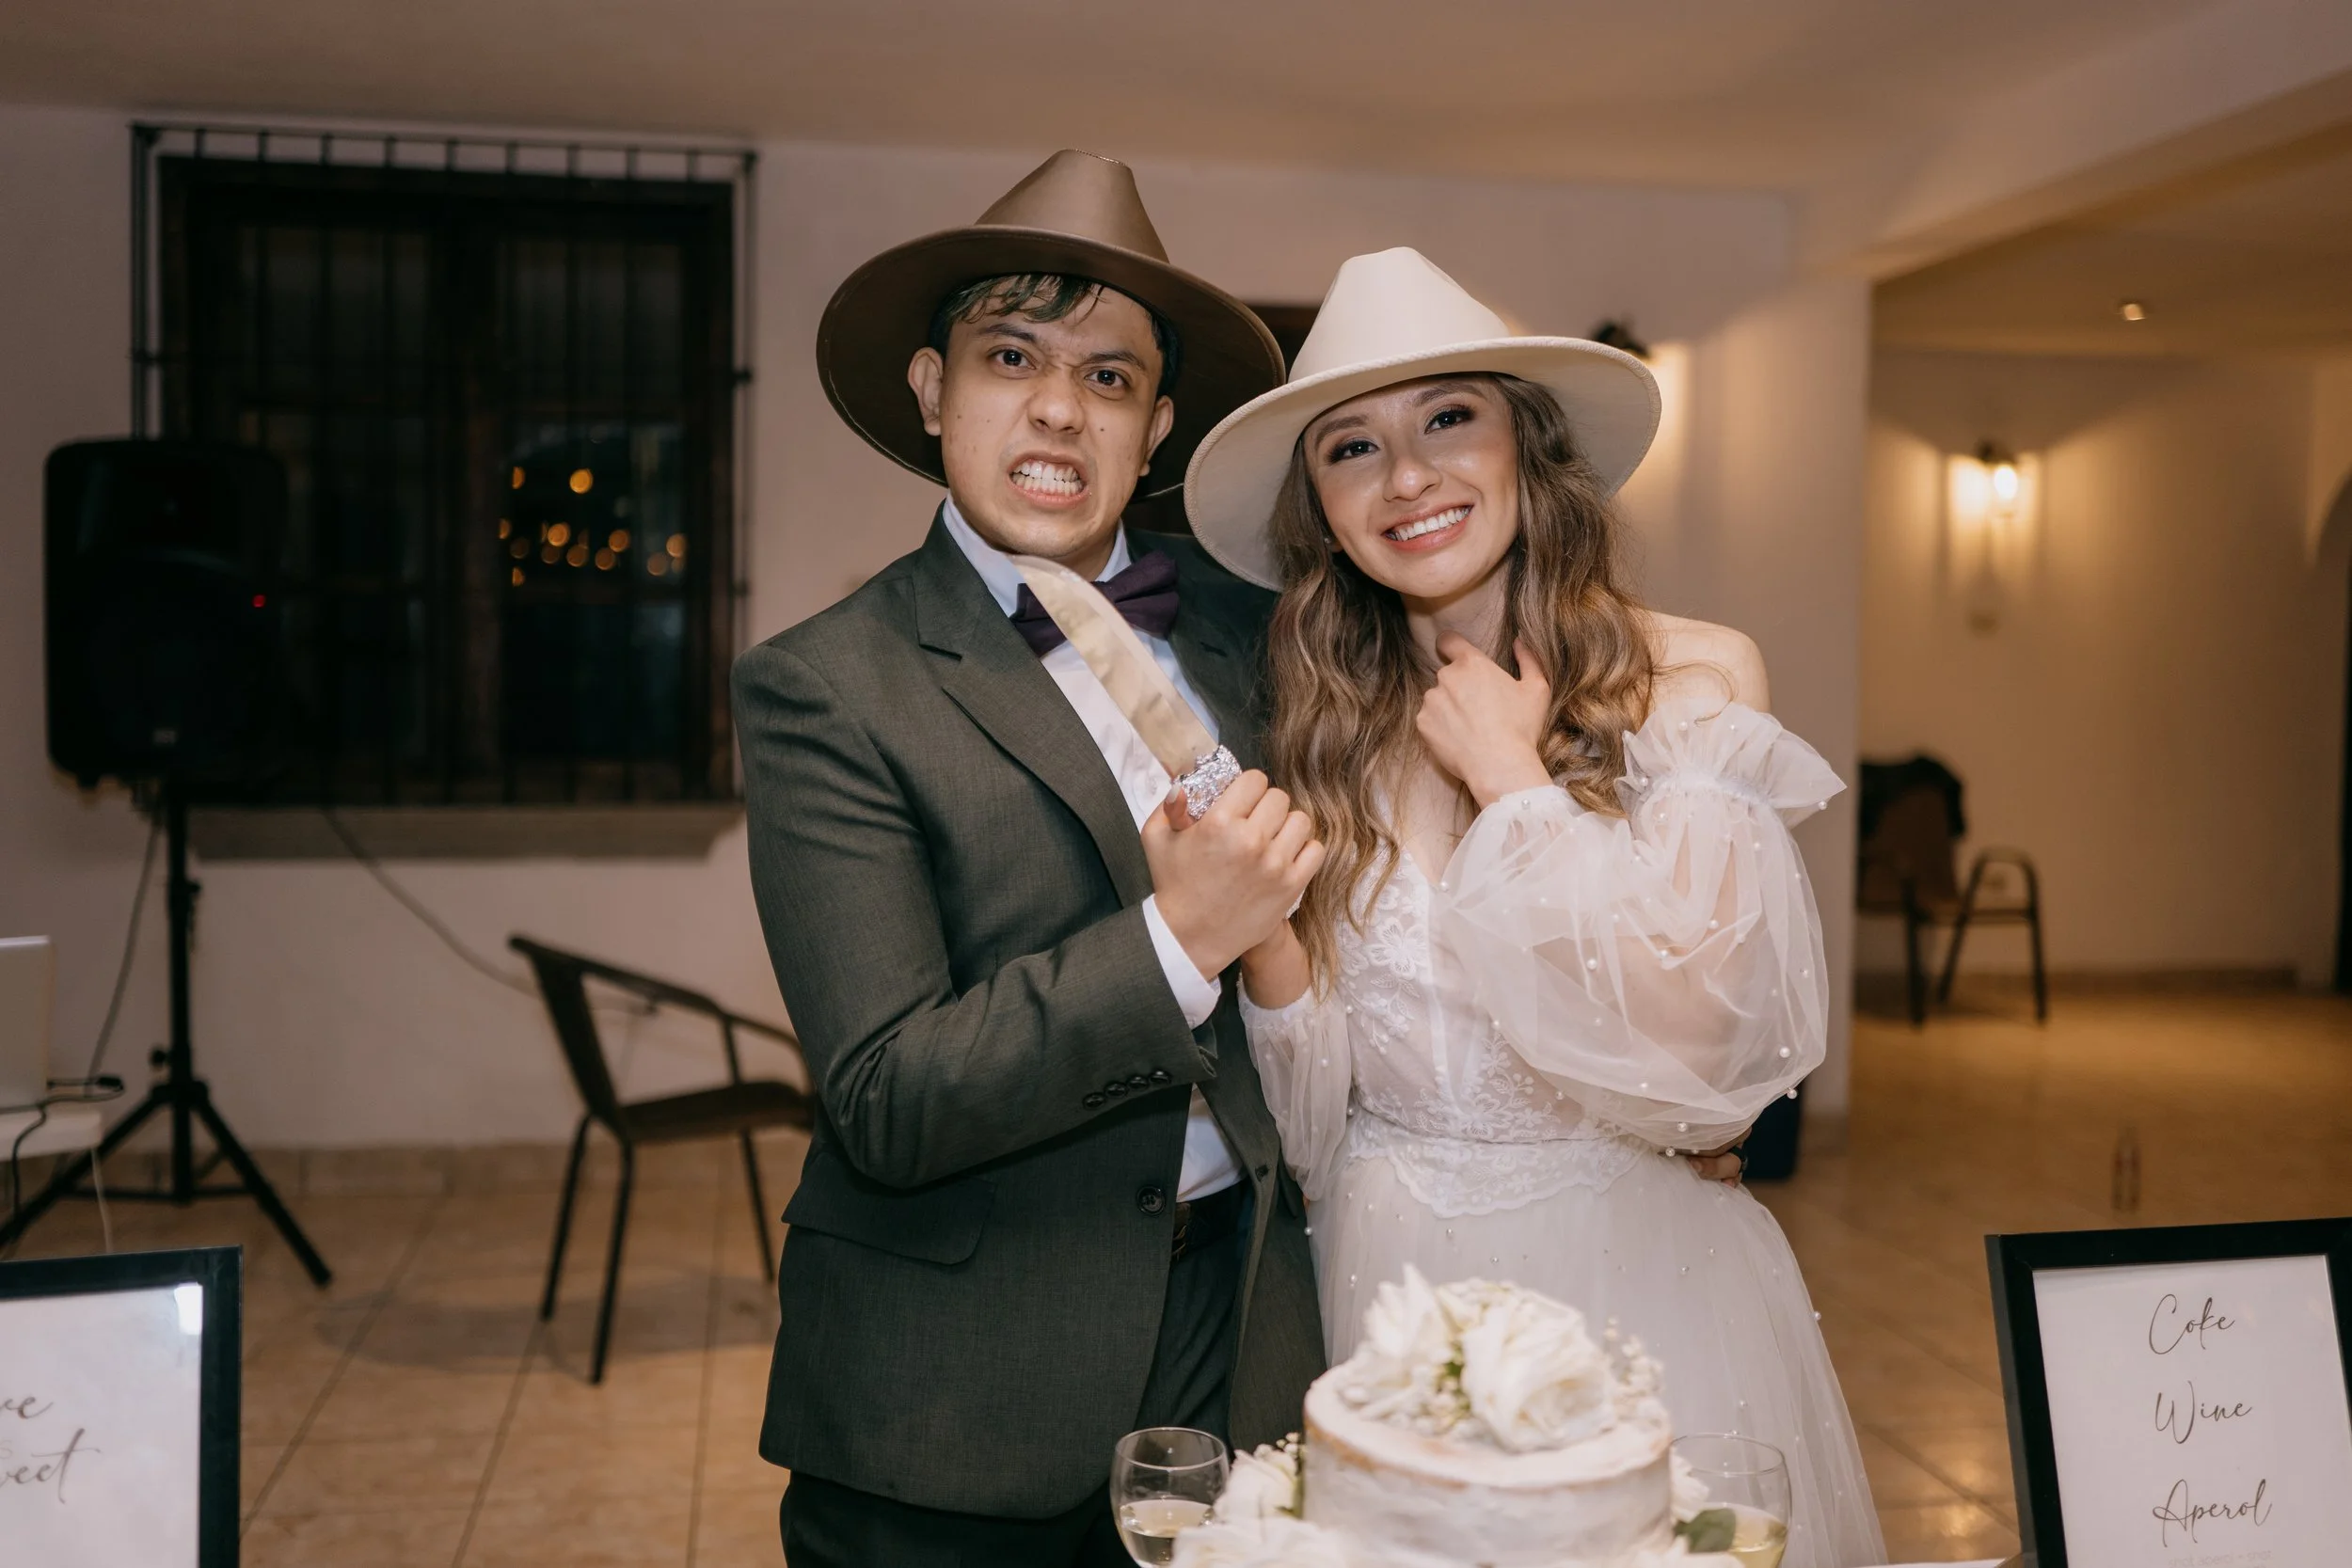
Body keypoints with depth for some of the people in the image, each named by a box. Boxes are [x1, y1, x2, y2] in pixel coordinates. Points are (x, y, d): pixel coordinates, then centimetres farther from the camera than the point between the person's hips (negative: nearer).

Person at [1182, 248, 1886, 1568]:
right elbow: (1313, 1132, 0)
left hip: (1632, 1281, -2)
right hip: (1386, 1282, 3)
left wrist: (1512, 781, -15)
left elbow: (1704, 1037, -19)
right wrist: (1267, 942, -19)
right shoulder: (1327, 738, -2)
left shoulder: (1692, 682, -9)